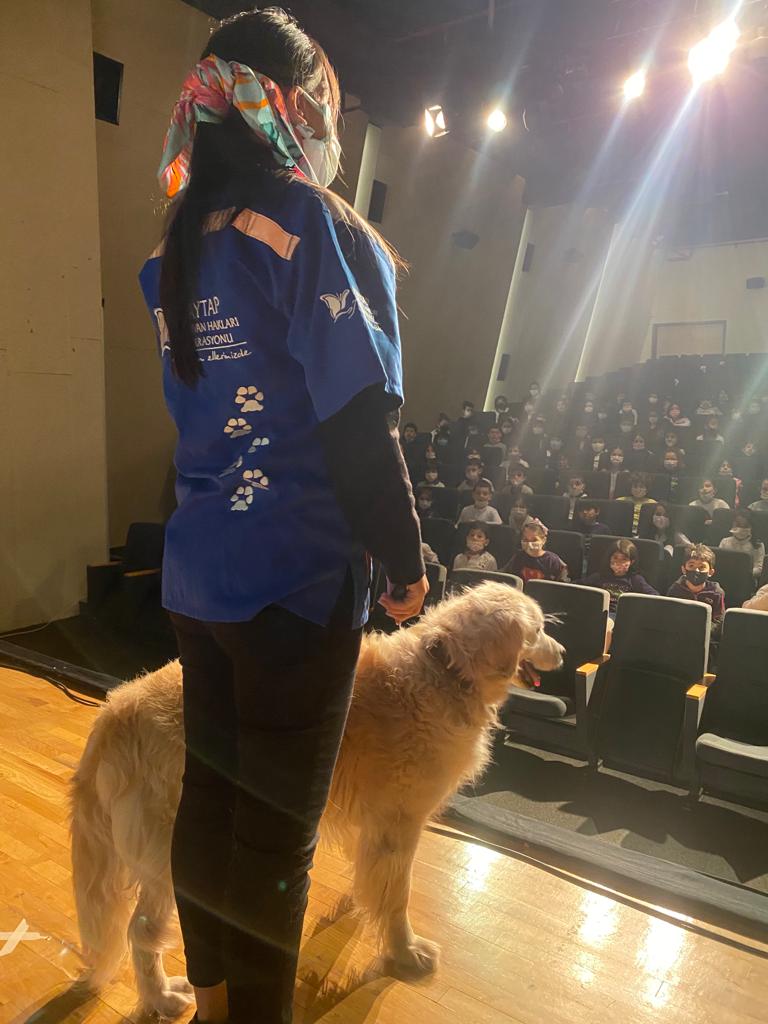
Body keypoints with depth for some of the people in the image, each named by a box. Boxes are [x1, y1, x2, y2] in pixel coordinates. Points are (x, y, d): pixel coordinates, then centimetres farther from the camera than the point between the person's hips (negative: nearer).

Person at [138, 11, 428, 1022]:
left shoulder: (178, 246, 11)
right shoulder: (319, 224, -10)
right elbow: (359, 428, -15)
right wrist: (407, 562, -7)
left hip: (198, 569, 7)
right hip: (296, 576, -7)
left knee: (210, 789, 20)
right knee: (278, 822, 8)